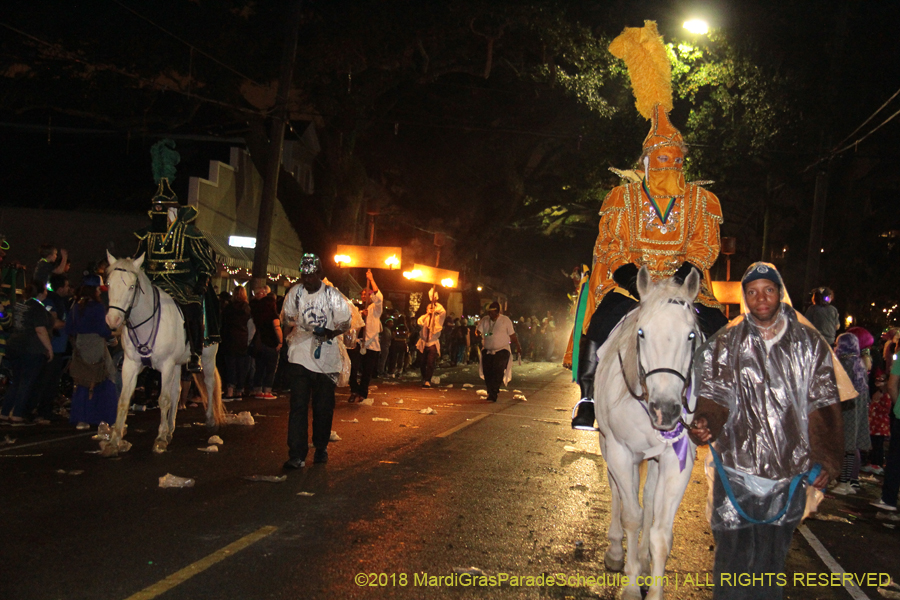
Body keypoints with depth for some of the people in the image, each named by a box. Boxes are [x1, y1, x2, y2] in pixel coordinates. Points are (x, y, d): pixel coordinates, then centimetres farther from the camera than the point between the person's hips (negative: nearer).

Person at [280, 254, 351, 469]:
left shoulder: (333, 295, -4)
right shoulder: (295, 293, 5)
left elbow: (345, 323, 0)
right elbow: (286, 317, 21)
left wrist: (329, 333, -17)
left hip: (326, 358, -1)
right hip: (300, 356, 1)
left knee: (323, 407, 8)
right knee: (298, 406, -7)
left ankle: (321, 448, 26)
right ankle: (297, 454, -8)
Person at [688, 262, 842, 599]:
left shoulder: (809, 343, 6)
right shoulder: (726, 343, 4)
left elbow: (823, 404, 7)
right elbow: (714, 395, 2)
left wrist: (826, 459, 1)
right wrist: (704, 424, -19)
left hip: (791, 467, 1)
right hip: (738, 463, -1)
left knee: (774, 551, 10)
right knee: (735, 551, 0)